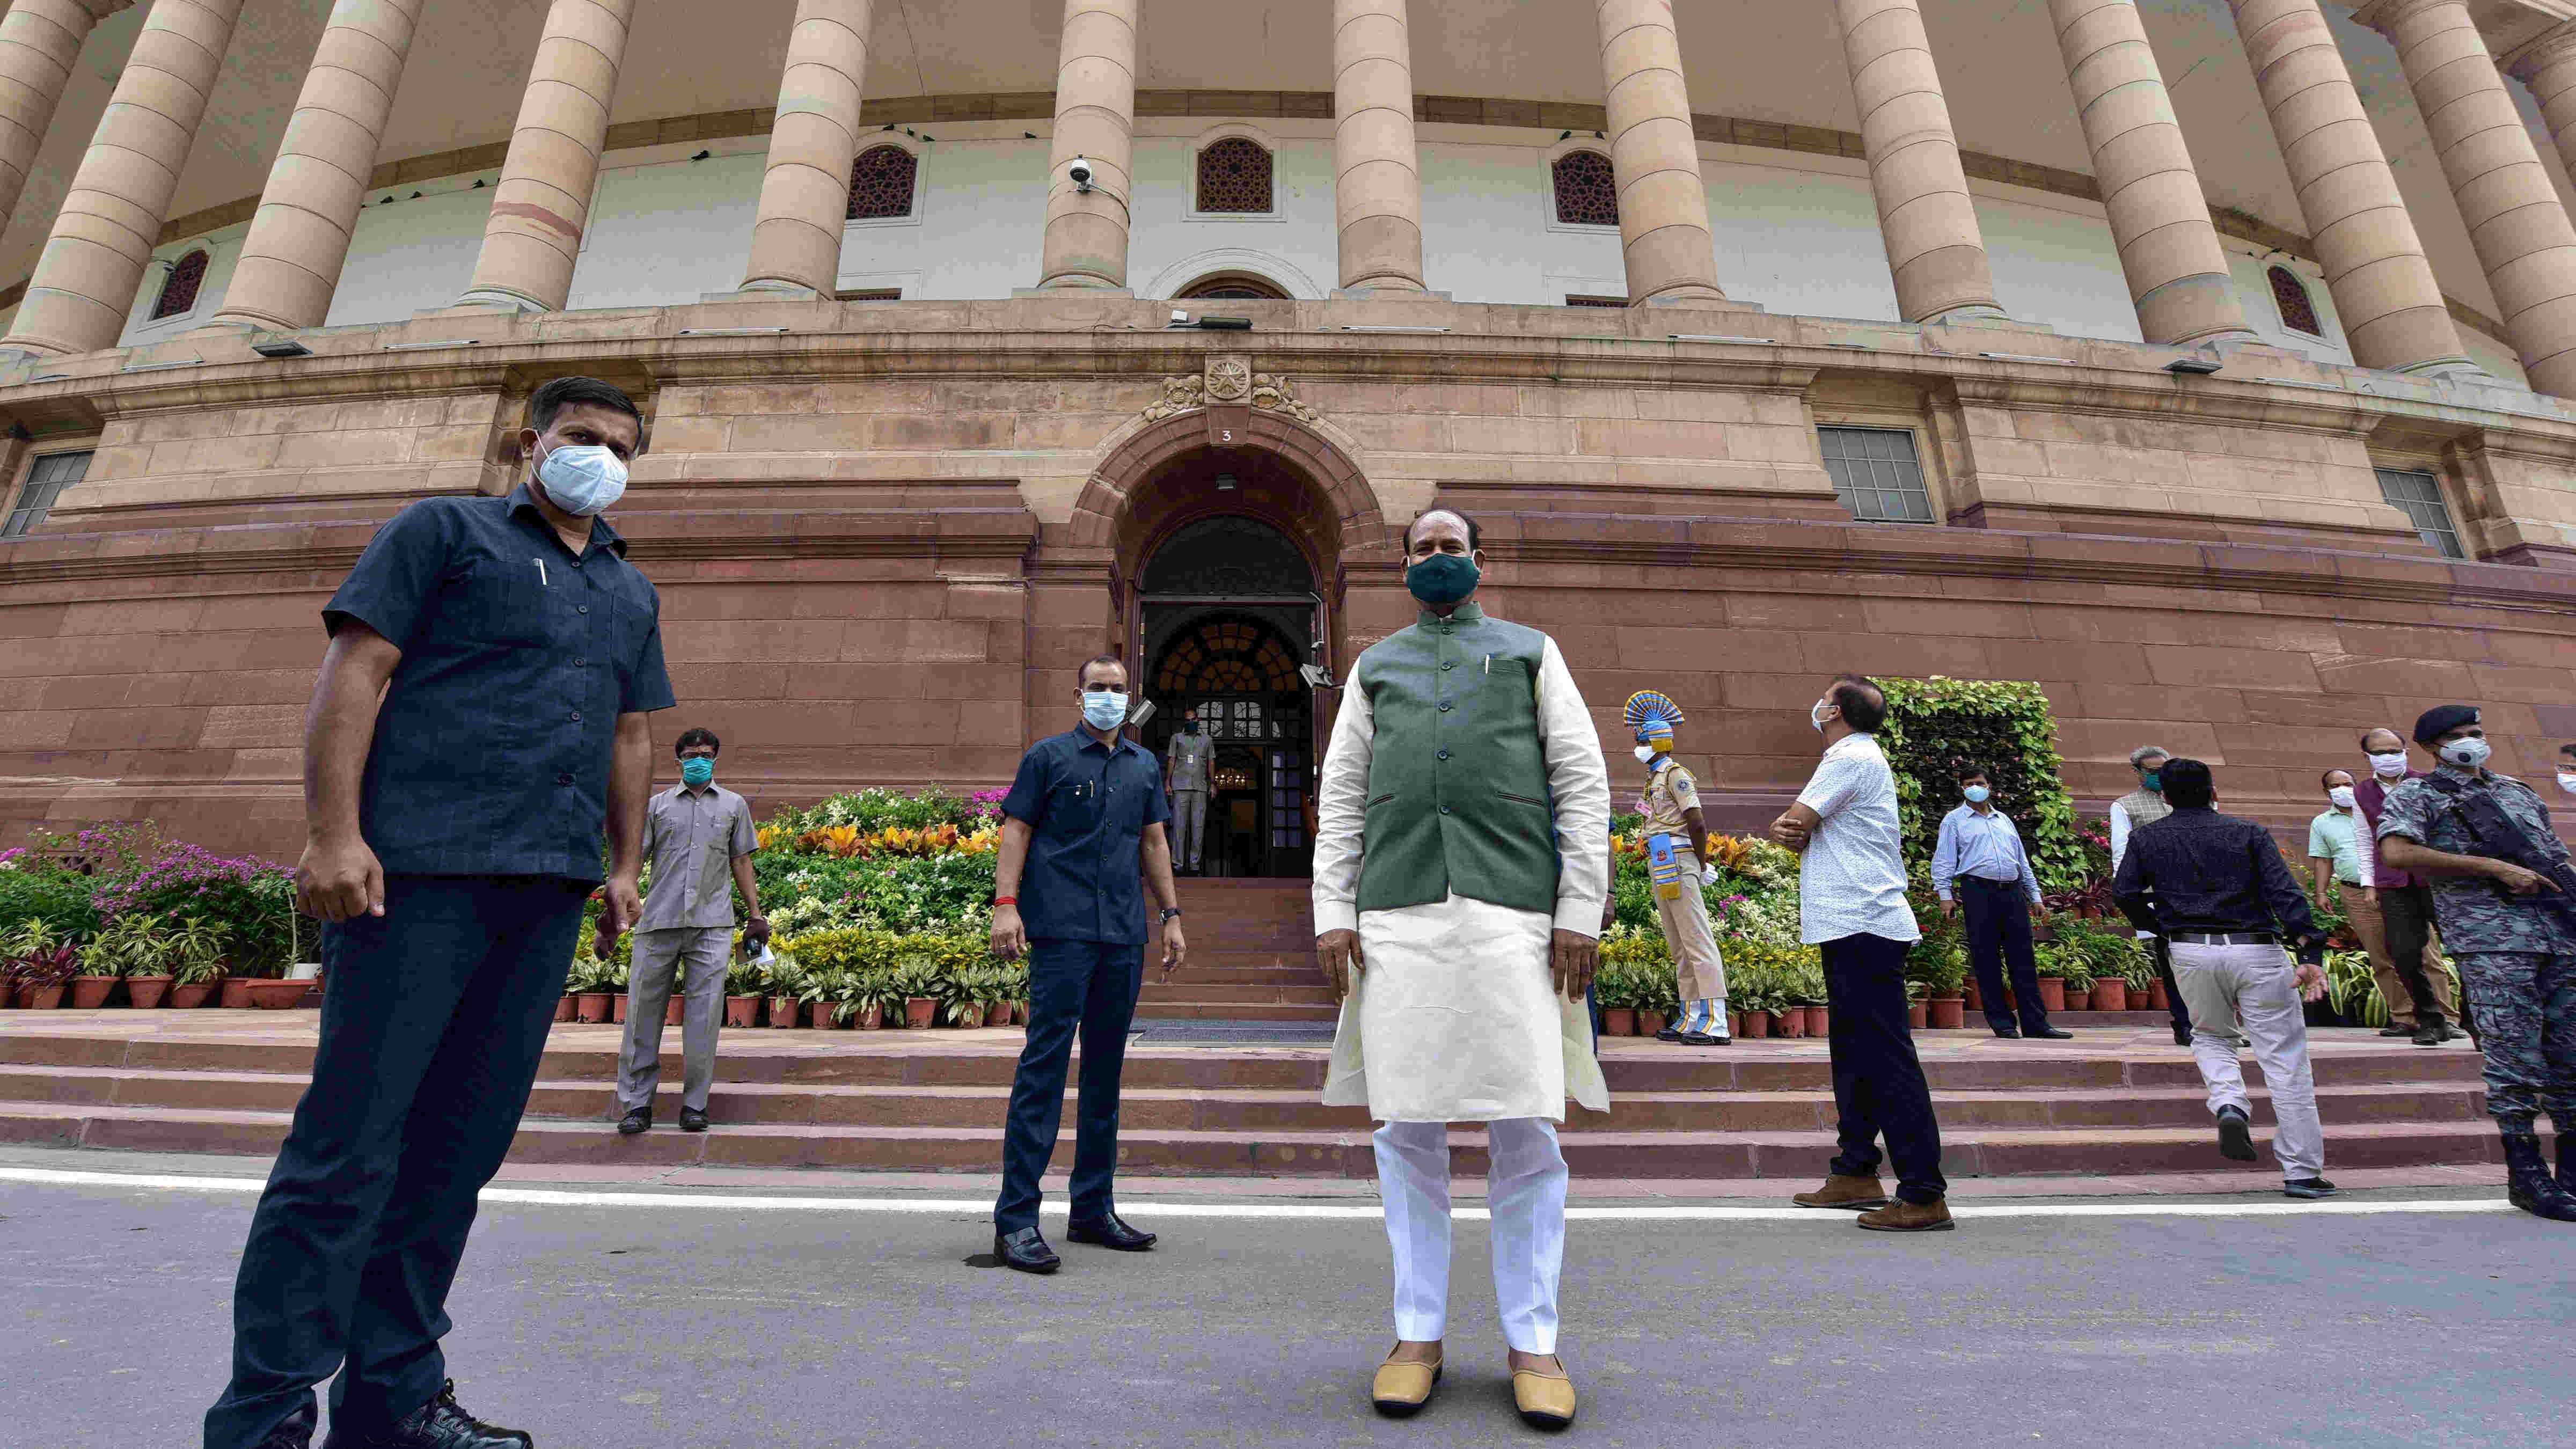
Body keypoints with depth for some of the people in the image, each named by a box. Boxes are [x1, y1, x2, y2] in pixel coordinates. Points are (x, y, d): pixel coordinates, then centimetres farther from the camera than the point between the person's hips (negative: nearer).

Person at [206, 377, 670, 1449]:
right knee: (349, 1143, -4)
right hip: (421, 873, -5)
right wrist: (333, 830, -13)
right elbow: (353, 670, -2)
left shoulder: (631, 590, 23)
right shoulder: (445, 530, 8)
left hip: (549, 890, 5)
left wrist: (625, 866, 15)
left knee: (459, 1150, 9)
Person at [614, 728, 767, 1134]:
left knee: (703, 1016, -2)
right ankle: (637, 1104, 13)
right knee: (644, 1012, 3)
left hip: (711, 924, 0)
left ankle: (694, 1104, 7)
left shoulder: (734, 805, 16)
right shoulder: (657, 805, 14)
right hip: (658, 922, 1)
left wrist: (756, 915, 11)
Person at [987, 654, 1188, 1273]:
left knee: (1106, 1067, 11)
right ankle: (1016, 1219, 3)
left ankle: (1093, 1209, 22)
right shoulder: (1048, 756, 3)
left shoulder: (1144, 765, 17)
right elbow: (1016, 831, -1)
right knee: (1044, 1064, -6)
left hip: (1125, 936, 5)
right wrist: (1005, 904, -13)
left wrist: (1171, 916, 15)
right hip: (1062, 931, -5)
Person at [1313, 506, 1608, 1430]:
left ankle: (1533, 1342, 16)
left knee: (1524, 1129, 1)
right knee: (1406, 1128, 5)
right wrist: (1332, 913, 2)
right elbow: (1341, 798, 13)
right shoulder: (1374, 668, 19)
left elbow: (1582, 782, 7)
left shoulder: (1532, 652, 15)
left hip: (1511, 911, -1)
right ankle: (1419, 1334, 19)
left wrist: (1581, 911, -3)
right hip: (1398, 915, 2)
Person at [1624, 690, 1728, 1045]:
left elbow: (1697, 823, -16)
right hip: (1661, 870, 10)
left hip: (1677, 865, -10)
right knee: (1679, 948, 10)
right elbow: (1699, 824, 27)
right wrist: (1700, 863, 21)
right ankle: (1690, 1021, 15)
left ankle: (1716, 1023, -13)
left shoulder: (1675, 774, -8)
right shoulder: (1655, 778, 21)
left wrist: (1701, 865, -7)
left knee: (1697, 941, -12)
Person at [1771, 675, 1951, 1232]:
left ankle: (1924, 1195, -4)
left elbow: (1787, 828, -15)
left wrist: (1785, 827, 8)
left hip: (1864, 927, -11)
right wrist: (1794, 831, -7)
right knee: (1853, 1052, 15)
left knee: (1887, 1059, -9)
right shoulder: (1857, 758, 21)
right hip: (1854, 928, 11)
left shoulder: (1852, 758, -12)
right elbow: (1801, 832, 15)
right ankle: (1856, 1174, 24)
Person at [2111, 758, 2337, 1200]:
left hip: (2192, 953, 1)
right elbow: (2284, 892, -5)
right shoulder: (2248, 832, 7)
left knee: (2210, 1036, 24)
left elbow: (2124, 893, 0)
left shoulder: (2147, 837, 9)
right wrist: (2311, 954, -12)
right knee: (2285, 1059, 5)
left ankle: (2229, 1106, -4)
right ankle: (2302, 1172, 7)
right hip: (2256, 952, -1)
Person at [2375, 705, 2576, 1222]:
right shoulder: (2416, 795, 2)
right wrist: (2494, 868, -14)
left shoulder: (2519, 791, 22)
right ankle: (2526, 1176, 3)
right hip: (2492, 943, -6)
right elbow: (2398, 852, -15)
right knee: (2515, 1061, -6)